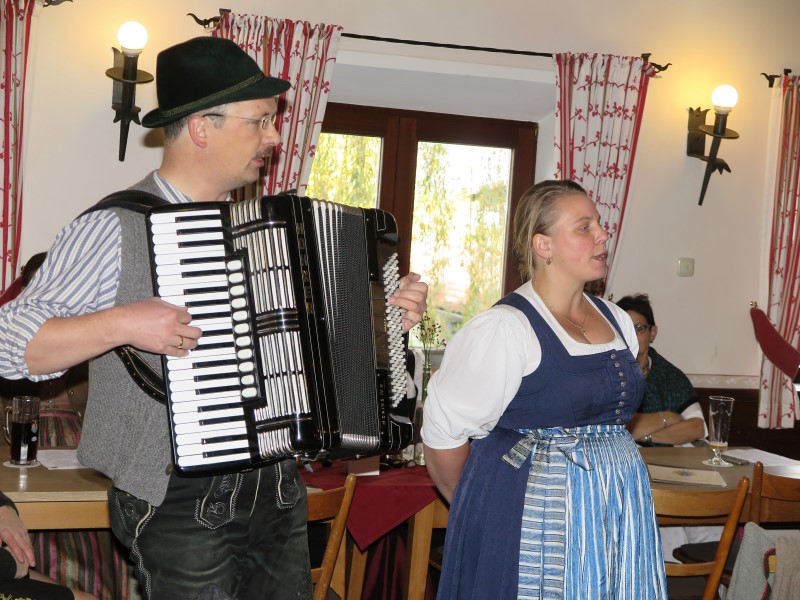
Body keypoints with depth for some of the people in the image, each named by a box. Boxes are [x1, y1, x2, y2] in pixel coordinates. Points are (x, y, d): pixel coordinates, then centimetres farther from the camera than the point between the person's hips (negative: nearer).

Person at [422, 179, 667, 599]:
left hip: (615, 514, 7)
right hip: (534, 515, -7)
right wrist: (475, 507, 2)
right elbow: (443, 432, -11)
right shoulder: (504, 328, -14)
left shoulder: (618, 322, 9)